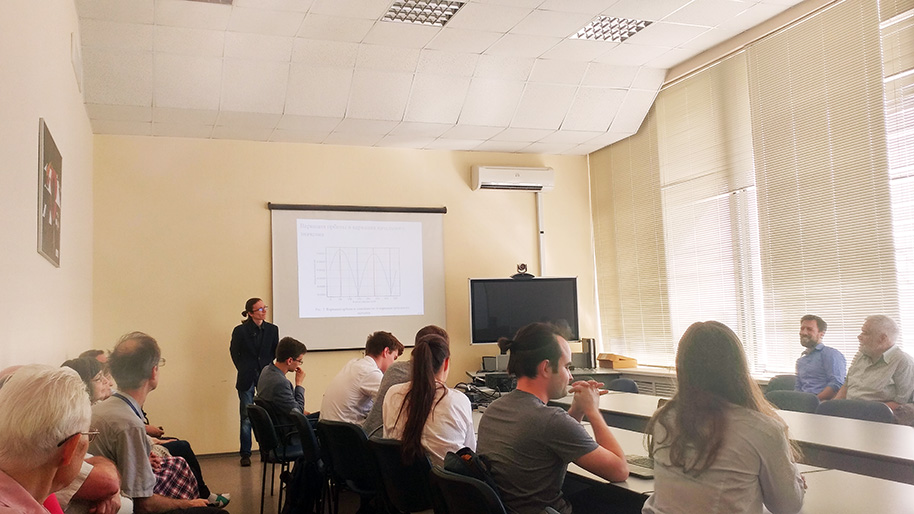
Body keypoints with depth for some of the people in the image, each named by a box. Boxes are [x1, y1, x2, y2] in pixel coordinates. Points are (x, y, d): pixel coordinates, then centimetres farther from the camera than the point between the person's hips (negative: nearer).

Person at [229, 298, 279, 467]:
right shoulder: (240, 331, -5)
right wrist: (244, 370, 1)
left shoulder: (272, 329, 3)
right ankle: (245, 454, 13)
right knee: (246, 417, 3)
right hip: (247, 380, -2)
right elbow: (234, 352, 5)